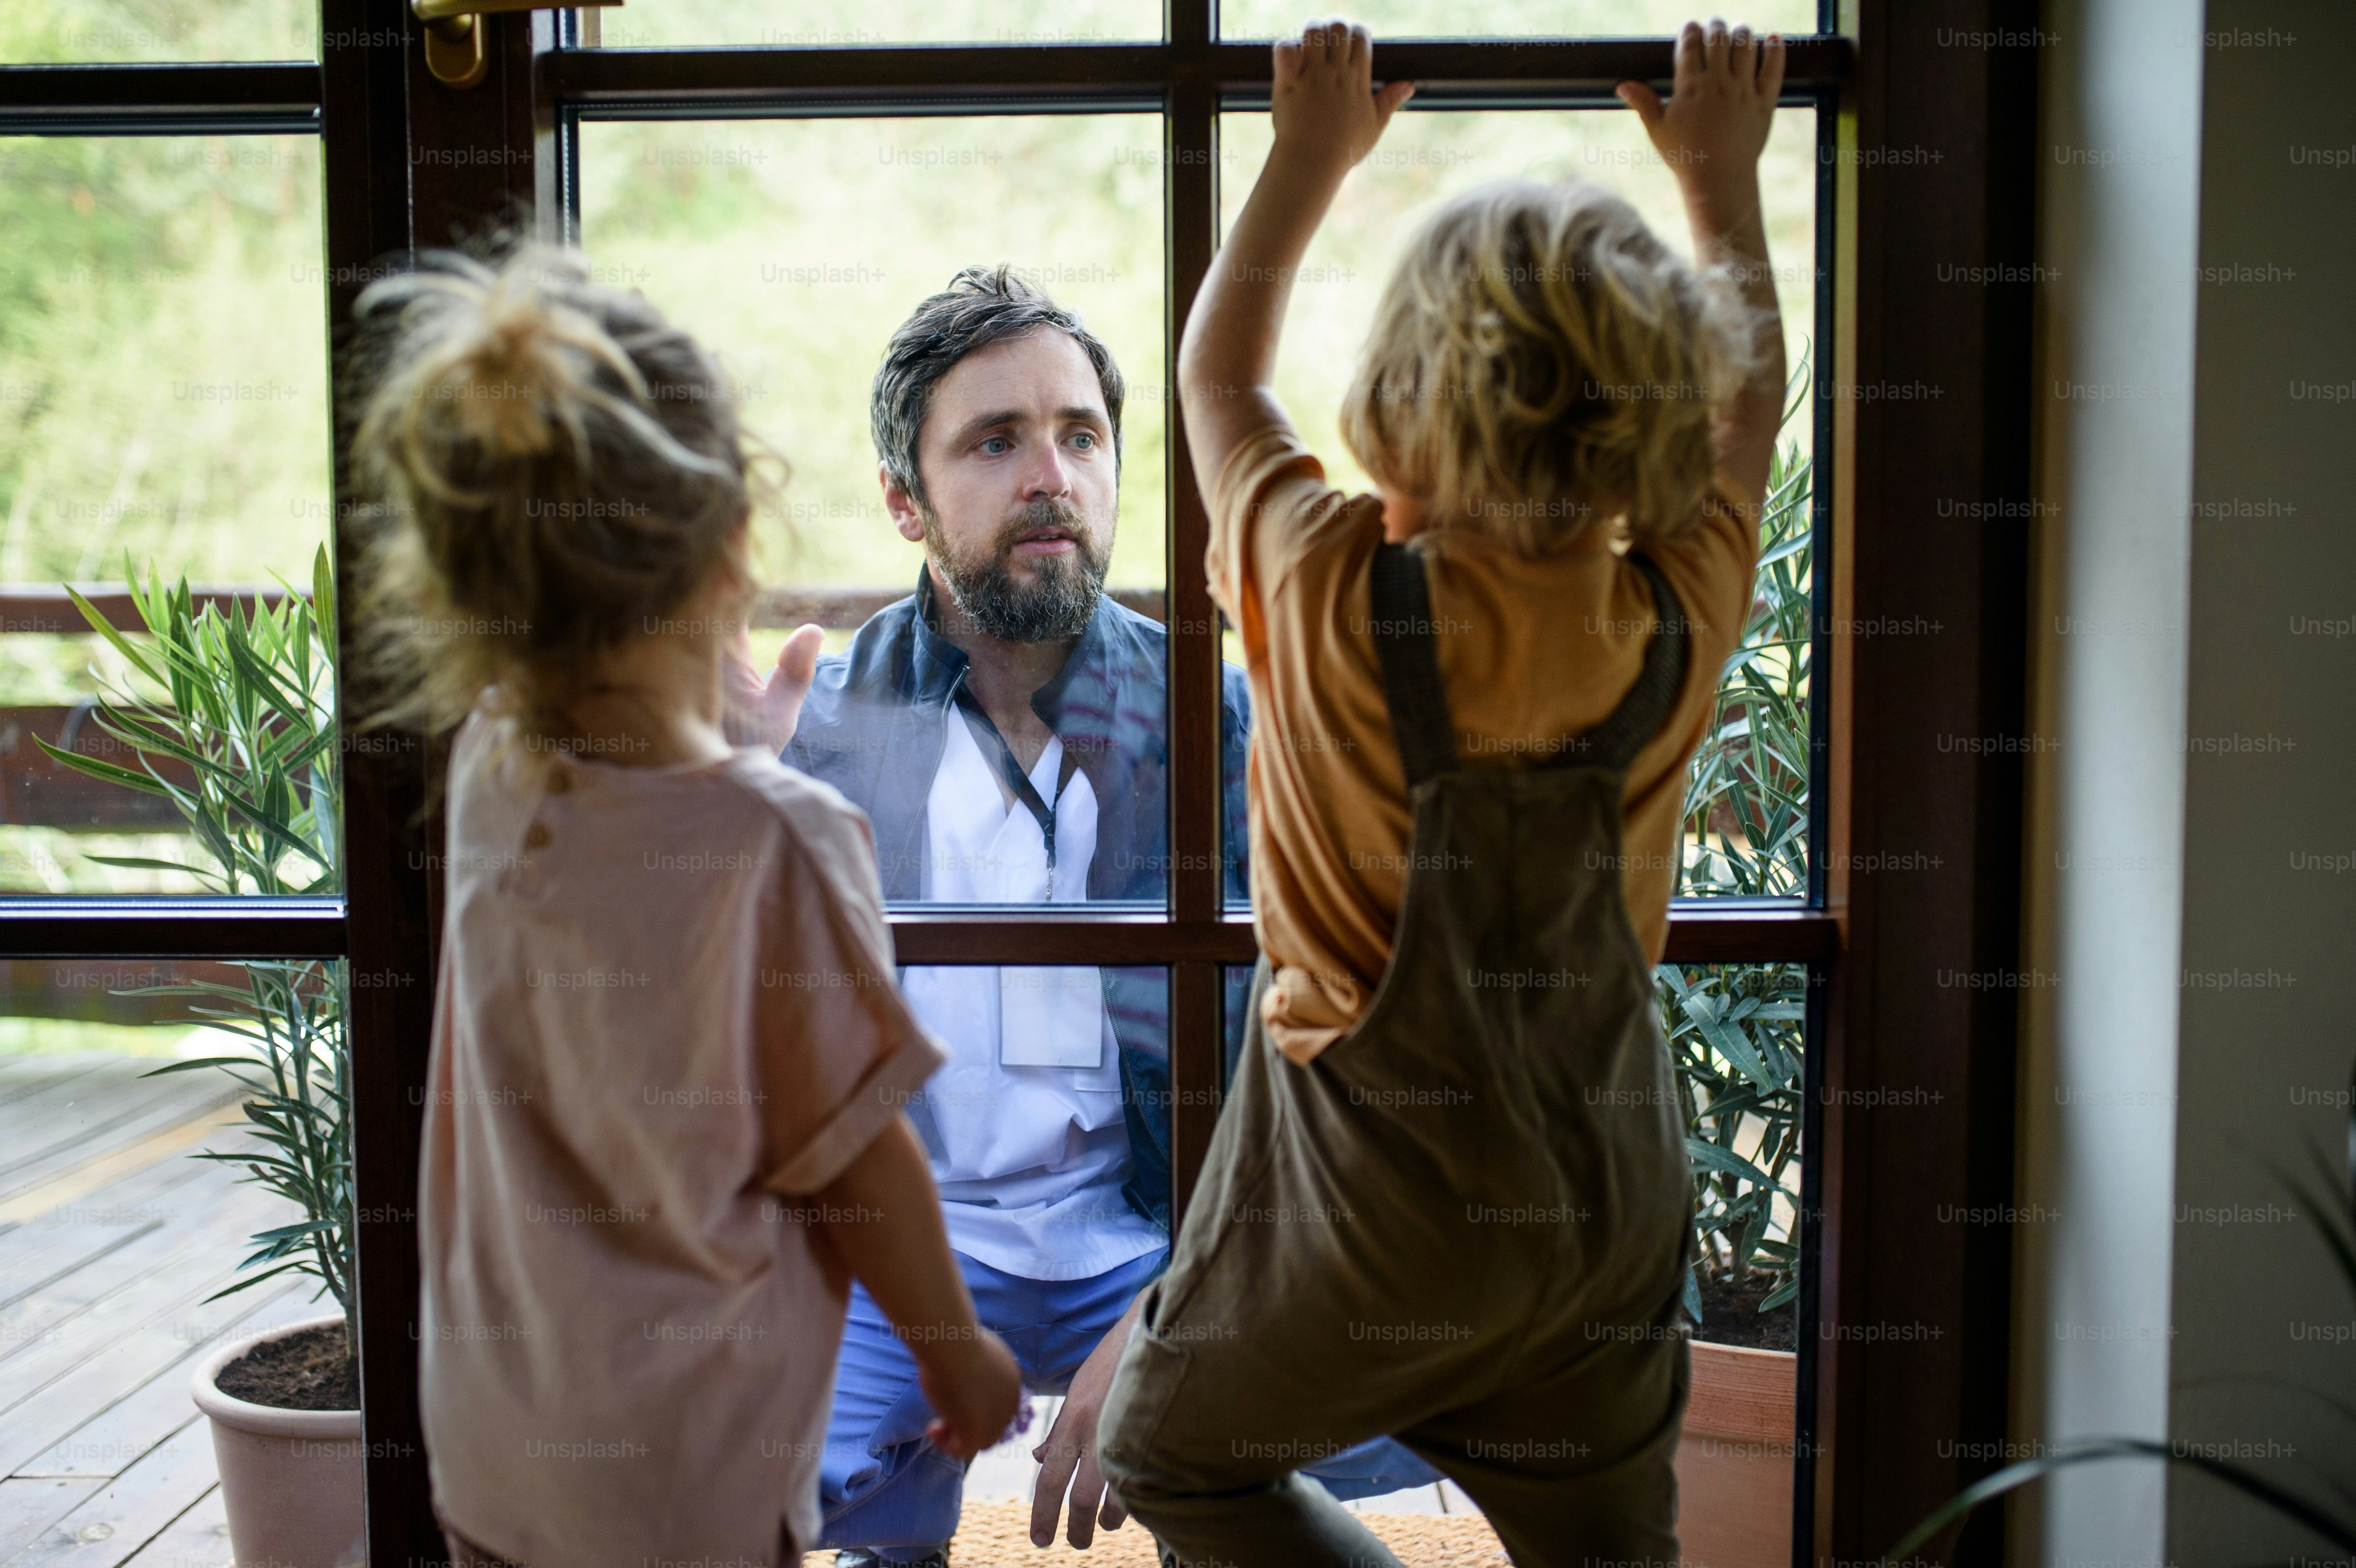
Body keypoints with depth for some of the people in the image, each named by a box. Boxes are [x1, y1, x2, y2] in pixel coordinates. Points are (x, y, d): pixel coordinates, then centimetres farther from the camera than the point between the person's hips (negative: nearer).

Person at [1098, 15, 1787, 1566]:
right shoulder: (1682, 616, -13)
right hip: (1614, 1179, 5)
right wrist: (1724, 176, 20)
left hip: (1380, 1178, -4)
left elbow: (1218, 373, -3)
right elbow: (1748, 396, 8)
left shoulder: (1337, 608, -23)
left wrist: (1313, 153, 9)